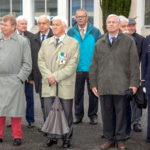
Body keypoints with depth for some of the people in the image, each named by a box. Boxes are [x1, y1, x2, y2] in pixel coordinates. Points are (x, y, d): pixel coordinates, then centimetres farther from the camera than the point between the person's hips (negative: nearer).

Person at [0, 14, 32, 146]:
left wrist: (20, 78, -8)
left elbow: (27, 64, 0)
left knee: (15, 109, 1)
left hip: (14, 81, -3)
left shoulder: (22, 41, 1)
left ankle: (17, 136, 12)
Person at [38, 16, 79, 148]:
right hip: (48, 84, 3)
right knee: (49, 112, 3)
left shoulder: (73, 43, 0)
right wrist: (48, 76, -10)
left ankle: (67, 138, 17)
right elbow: (41, 61, 6)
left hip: (65, 84, -3)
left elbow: (72, 64, -8)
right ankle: (52, 136, 18)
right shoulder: (46, 43, 14)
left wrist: (56, 76, -14)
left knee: (67, 113, 4)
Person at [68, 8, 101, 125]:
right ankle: (78, 115, 20)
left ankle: (93, 115, 18)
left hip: (92, 68, -1)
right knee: (78, 93, 8)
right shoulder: (71, 32, 5)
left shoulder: (95, 32, 1)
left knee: (93, 93, 6)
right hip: (77, 69, 1)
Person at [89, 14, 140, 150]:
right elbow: (94, 65, 14)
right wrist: (93, 83, 8)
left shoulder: (128, 41, 5)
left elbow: (134, 63, 1)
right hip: (104, 85, 3)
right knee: (106, 113, 6)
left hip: (121, 85, -2)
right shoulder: (100, 43, 14)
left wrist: (134, 83, -5)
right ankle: (109, 139, 17)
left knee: (121, 112, 2)